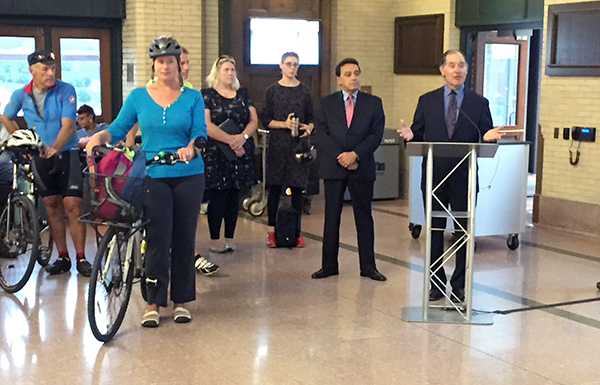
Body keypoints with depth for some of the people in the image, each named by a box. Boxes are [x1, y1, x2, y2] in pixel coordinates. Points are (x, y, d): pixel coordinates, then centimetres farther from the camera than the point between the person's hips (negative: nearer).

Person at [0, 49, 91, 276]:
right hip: (40, 156, 3)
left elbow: (68, 124, -18)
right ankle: (62, 257, 14)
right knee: (52, 206, 6)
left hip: (66, 153, -3)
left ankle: (81, 258, -2)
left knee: (72, 205, -9)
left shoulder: (65, 90, -11)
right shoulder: (21, 95, 0)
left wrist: (55, 147, -32)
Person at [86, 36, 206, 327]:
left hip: (188, 175, 1)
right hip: (153, 175, 0)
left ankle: (181, 301, 16)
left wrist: (190, 148, -26)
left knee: (184, 238, 5)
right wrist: (98, 137, -14)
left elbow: (200, 132, -5)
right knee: (158, 239, -8)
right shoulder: (139, 96, 7)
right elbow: (118, 129, 6)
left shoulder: (192, 98, 4)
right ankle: (153, 303, 3)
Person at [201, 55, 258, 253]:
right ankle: (215, 239, 6)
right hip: (216, 154, -4)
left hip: (242, 153, 4)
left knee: (234, 196, 6)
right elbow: (206, 125, -11)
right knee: (217, 197, -3)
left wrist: (242, 137, -13)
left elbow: (254, 120, 7)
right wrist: (230, 140, -17)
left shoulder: (243, 94, 14)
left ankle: (230, 238, 14)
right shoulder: (207, 95, 0)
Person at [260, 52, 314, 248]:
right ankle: (271, 230, 9)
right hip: (278, 143, -1)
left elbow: (312, 118, 10)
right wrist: (284, 124, -14)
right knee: (275, 187, 1)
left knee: (297, 187, 2)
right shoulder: (272, 90, 4)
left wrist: (309, 127, -11)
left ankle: (297, 231, 9)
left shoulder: (304, 91, 9)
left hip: (299, 143, 1)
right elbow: (265, 119, 1)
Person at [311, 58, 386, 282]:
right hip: (333, 168, 0)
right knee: (331, 217, 5)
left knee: (364, 217, 4)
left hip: (362, 168, 0)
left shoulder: (373, 103, 6)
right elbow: (321, 134, -1)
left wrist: (355, 154, -15)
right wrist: (340, 157, -12)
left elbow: (376, 135, -2)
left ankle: (368, 266, 11)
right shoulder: (326, 103, 8)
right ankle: (329, 265, 12)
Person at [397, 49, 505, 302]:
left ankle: (459, 285, 16)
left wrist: (488, 138, -19)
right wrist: (410, 135, -16)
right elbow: (418, 134, 7)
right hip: (434, 177, 1)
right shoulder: (426, 101, 8)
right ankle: (436, 283, 20)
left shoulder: (479, 103, 5)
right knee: (434, 231, 8)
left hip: (464, 177, -1)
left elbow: (485, 139, 3)